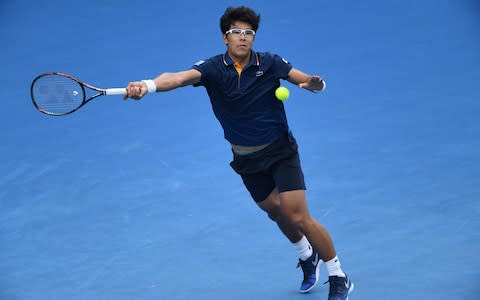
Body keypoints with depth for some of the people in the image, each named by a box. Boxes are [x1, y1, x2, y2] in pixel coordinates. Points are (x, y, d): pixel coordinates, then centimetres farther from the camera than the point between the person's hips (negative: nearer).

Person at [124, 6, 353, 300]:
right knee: (276, 212, 19)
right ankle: (308, 257, 49)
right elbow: (179, 77, -33)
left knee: (298, 217, -12)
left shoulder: (270, 63, -14)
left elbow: (305, 79, -17)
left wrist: (314, 83, -43)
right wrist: (148, 85, -53)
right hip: (246, 158, 3)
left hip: (281, 151, -3)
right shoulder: (213, 68, -15)